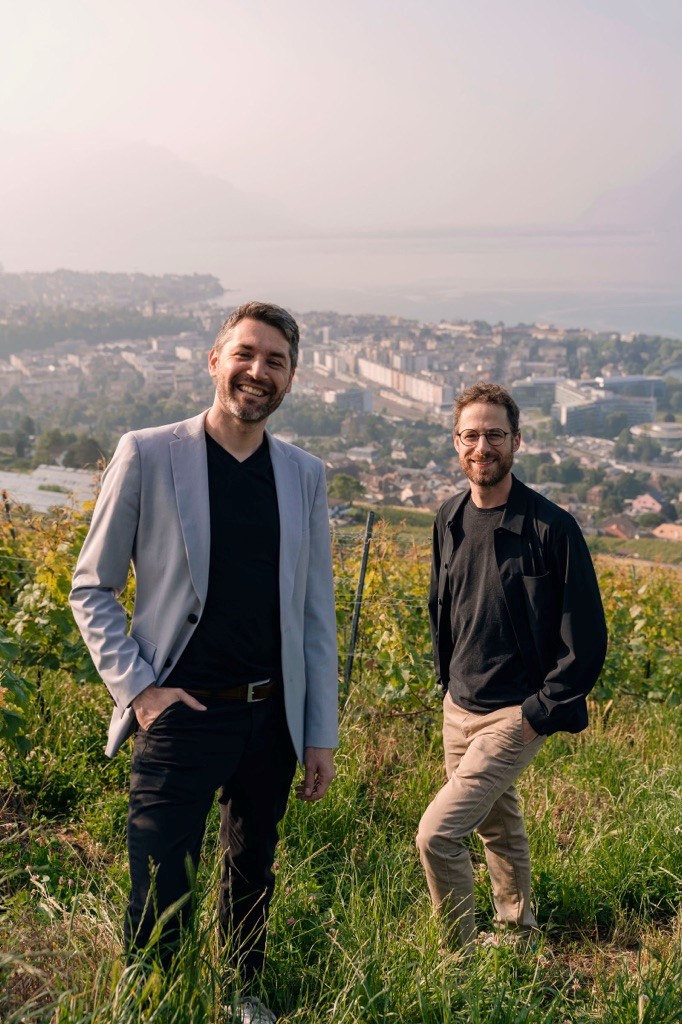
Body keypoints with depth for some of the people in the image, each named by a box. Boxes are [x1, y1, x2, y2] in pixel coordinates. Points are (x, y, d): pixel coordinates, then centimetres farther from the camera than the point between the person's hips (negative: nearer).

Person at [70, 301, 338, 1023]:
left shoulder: (305, 475, 6)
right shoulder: (147, 455, -5)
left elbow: (317, 614, 9)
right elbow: (91, 588, -1)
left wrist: (321, 735, 8)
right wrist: (137, 688, -11)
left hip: (273, 717, 4)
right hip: (182, 714, -4)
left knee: (251, 876, 21)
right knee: (158, 896, -3)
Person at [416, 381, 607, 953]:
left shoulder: (551, 528, -17)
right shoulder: (450, 521, 3)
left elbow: (586, 637, -14)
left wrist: (540, 713, -14)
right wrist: (448, 680, 16)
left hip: (515, 716, -7)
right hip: (459, 707, 7)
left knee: (438, 834, -13)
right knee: (497, 824, 22)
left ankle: (459, 954, 6)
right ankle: (518, 933, 43)